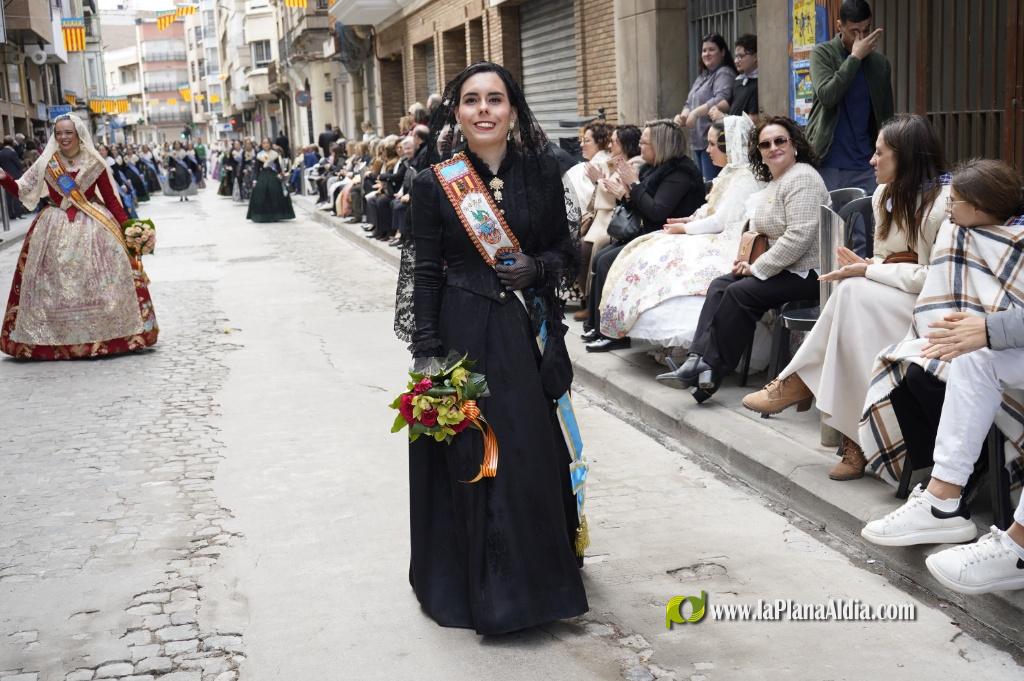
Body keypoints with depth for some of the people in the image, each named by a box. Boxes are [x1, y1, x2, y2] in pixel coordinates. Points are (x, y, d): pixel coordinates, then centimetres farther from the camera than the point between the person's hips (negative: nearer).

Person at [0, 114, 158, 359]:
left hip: (93, 226, -1)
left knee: (97, 283, -1)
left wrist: (128, 227, -4)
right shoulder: (45, 163, 2)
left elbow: (111, 199, 2)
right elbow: (22, 191, 1)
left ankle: (105, 335, 9)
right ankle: (53, 338, 12)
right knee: (54, 285, 3)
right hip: (55, 228, 1)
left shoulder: (94, 163, -1)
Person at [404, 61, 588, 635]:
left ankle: (543, 577, 26)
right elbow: (427, 274, -2)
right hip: (466, 334, -2)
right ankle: (487, 588, 19)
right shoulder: (435, 183, -3)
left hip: (532, 333, 2)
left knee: (539, 455, 7)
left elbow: (565, 251, 9)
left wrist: (537, 267, -12)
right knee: (476, 459, 3)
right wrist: (428, 355, -8)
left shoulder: (541, 171, 2)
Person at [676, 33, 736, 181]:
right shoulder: (702, 76, 21)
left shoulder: (724, 74, -6)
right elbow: (690, 103, 21)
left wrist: (696, 113, -26)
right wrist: (683, 115, 0)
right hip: (697, 141, 9)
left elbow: (721, 101, -21)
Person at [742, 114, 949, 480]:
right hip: (890, 299, 7)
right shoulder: (884, 195, 11)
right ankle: (856, 438, -28)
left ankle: (799, 384, -15)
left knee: (854, 293, -30)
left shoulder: (945, 201, -14)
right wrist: (868, 267, -8)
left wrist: (870, 270, -18)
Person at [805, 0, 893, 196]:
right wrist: (855, 57, -14)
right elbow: (827, 96, -17)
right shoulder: (822, 53, 0)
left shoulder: (881, 64, 10)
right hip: (825, 165, -3)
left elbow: (886, 119, 14)